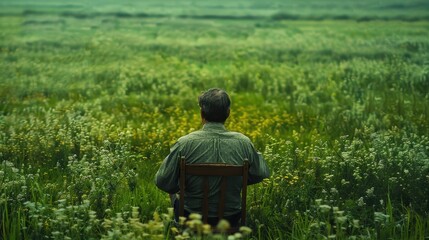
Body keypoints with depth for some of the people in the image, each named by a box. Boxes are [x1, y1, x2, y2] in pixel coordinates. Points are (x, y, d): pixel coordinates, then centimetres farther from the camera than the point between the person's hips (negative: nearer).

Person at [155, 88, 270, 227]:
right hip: (231, 220, 2)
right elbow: (262, 174, 0)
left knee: (175, 194, 31)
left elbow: (162, 182, -15)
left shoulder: (184, 144, -21)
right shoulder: (243, 143, -14)